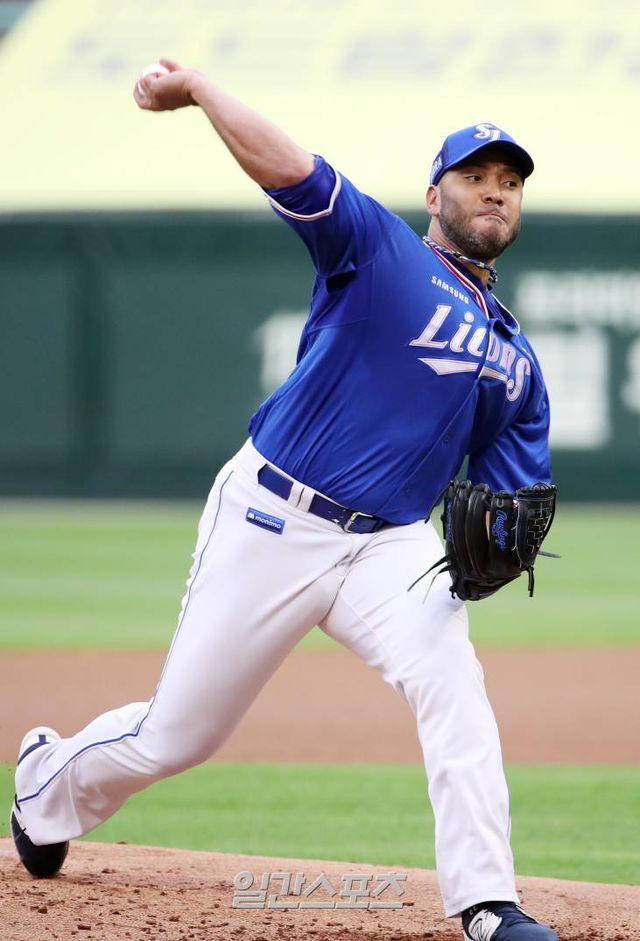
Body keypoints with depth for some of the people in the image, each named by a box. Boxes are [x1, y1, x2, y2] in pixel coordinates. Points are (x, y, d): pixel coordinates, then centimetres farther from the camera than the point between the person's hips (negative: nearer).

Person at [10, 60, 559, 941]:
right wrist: (197, 89, -27)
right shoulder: (379, 251, -2)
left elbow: (517, 496, 12)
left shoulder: (516, 362, 15)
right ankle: (51, 782, 38)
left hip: (390, 545, 4)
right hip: (270, 526, -4)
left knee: (453, 685, -25)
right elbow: (286, 169, -16)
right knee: (176, 734, 6)